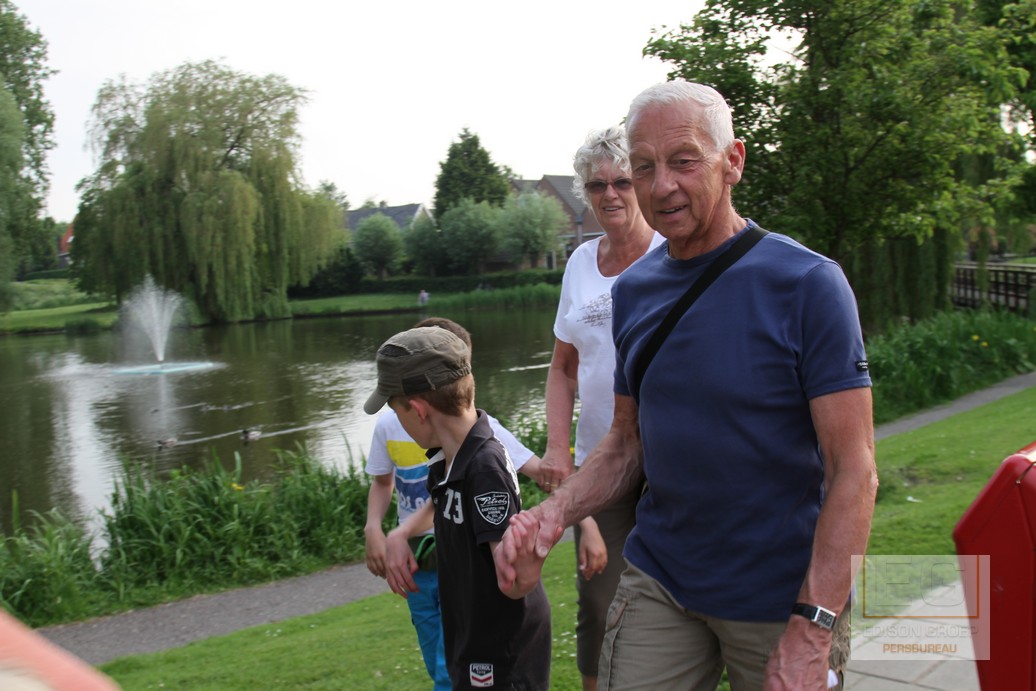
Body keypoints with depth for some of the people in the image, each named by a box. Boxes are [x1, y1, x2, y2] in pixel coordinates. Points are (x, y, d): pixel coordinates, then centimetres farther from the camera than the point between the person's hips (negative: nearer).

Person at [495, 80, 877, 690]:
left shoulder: (808, 284, -13)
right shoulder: (633, 290, 4)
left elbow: (853, 471, -16)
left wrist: (812, 631, -23)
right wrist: (555, 514, -8)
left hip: (781, 596, -4)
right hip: (657, 582, 4)